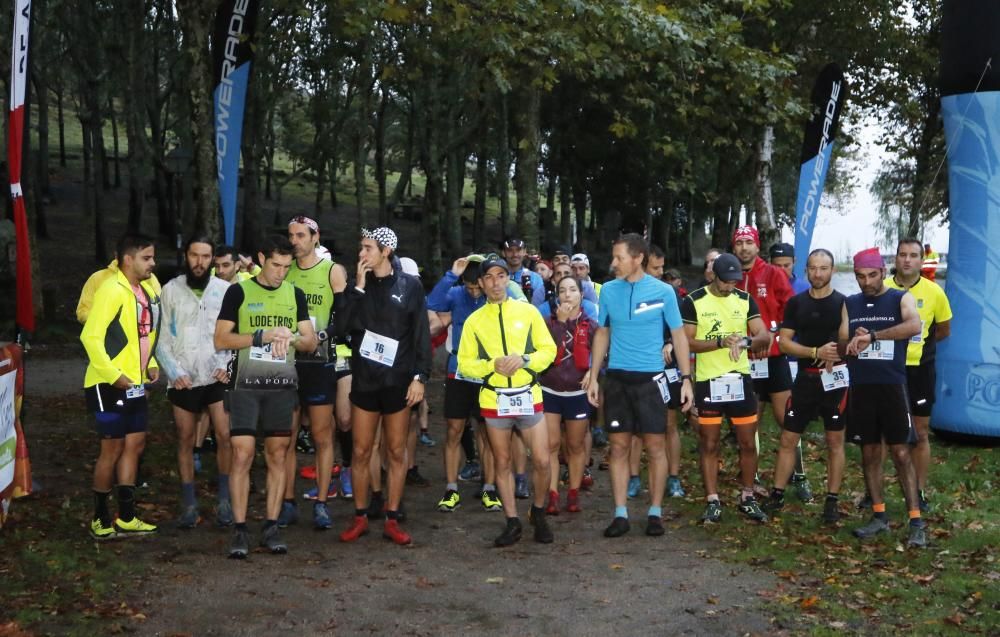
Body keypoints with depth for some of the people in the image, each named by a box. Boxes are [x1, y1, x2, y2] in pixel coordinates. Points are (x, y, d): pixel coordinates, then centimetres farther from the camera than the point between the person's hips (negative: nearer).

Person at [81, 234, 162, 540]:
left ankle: (126, 518, 22)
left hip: (135, 384, 9)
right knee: (112, 449, 1)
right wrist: (114, 375, -22)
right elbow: (91, 336, -22)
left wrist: (151, 363, 8)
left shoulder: (146, 289, 10)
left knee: (134, 445, 12)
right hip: (110, 385, -9)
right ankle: (101, 521, 15)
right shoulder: (112, 289, -18)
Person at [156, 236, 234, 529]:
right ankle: (189, 503, 17)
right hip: (183, 380, 1)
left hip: (216, 376, -1)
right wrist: (175, 372, -9)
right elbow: (161, 338, 1)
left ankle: (224, 499, 9)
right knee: (186, 441, 8)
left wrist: (227, 365, -11)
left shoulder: (225, 290, 0)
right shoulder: (171, 290, 1)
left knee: (225, 436, -6)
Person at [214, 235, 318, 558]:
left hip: (282, 385, 3)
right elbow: (221, 339, -5)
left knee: (278, 456, 5)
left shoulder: (295, 294, 11)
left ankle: (271, 527, 13)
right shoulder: (239, 291, 1)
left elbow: (311, 342, 10)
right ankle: (240, 530, -1)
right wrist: (263, 336, -15)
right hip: (245, 384, -3)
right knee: (242, 455, -8)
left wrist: (292, 337, -12)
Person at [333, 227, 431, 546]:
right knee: (361, 452, 6)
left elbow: (421, 334, -2)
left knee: (396, 452, 5)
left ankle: (392, 520, 13)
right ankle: (360, 518, 17)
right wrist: (360, 286, -11)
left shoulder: (410, 285, -2)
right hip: (364, 380, 2)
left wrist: (419, 376, -9)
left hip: (398, 381, -2)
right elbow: (341, 325, -8)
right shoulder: (357, 286, 5)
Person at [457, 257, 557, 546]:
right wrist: (492, 365, -17)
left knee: (542, 461, -2)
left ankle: (538, 513, 22)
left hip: (528, 397, 0)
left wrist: (524, 359, -16)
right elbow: (465, 364, 1)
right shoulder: (474, 320, 3)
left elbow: (549, 349, 2)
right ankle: (512, 523, 19)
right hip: (494, 400, 1)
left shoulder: (528, 311, 3)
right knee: (502, 463, 8)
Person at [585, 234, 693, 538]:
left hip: (650, 378, -2)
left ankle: (655, 512, 15)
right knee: (619, 446, 5)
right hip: (616, 378, 2)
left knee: (655, 447, 3)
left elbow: (678, 335, 0)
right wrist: (593, 377, 7)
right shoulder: (608, 290, 1)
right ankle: (620, 514, 12)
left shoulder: (663, 291, -6)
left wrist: (686, 379, -4)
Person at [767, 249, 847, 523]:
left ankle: (832, 501, 12)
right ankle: (776, 496, 13)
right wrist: (816, 352, -14)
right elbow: (784, 343, 0)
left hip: (835, 378, -2)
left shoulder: (844, 303, -2)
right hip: (805, 378, 2)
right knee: (788, 439, 4)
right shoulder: (796, 303, 5)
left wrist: (835, 353, -19)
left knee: (835, 441, 4)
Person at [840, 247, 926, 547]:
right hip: (860, 387, 4)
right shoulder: (850, 304, 10)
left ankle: (916, 522, 0)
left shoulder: (901, 298, -1)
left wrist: (871, 335, -29)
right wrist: (854, 341, -16)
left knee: (901, 453, -4)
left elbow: (914, 326, -23)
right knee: (869, 453, 8)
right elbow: (841, 345, 7)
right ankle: (879, 516, 18)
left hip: (892, 385, -4)